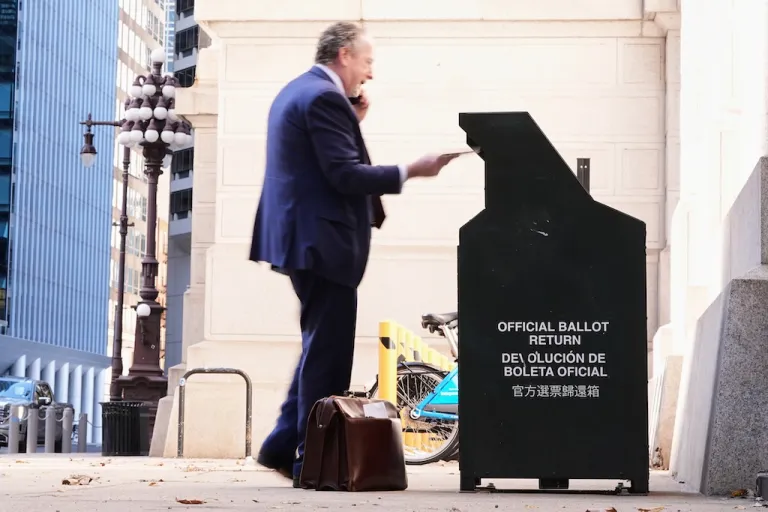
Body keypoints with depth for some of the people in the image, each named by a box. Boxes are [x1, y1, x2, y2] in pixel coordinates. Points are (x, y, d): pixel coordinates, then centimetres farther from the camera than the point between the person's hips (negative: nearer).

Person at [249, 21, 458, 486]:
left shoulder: (296, 92, 17)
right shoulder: (325, 98, -15)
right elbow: (345, 176, -22)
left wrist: (352, 124, 11)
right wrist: (411, 172, -18)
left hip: (306, 239, 11)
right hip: (324, 242, -11)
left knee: (322, 347, 18)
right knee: (328, 351, -5)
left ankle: (285, 445, 19)